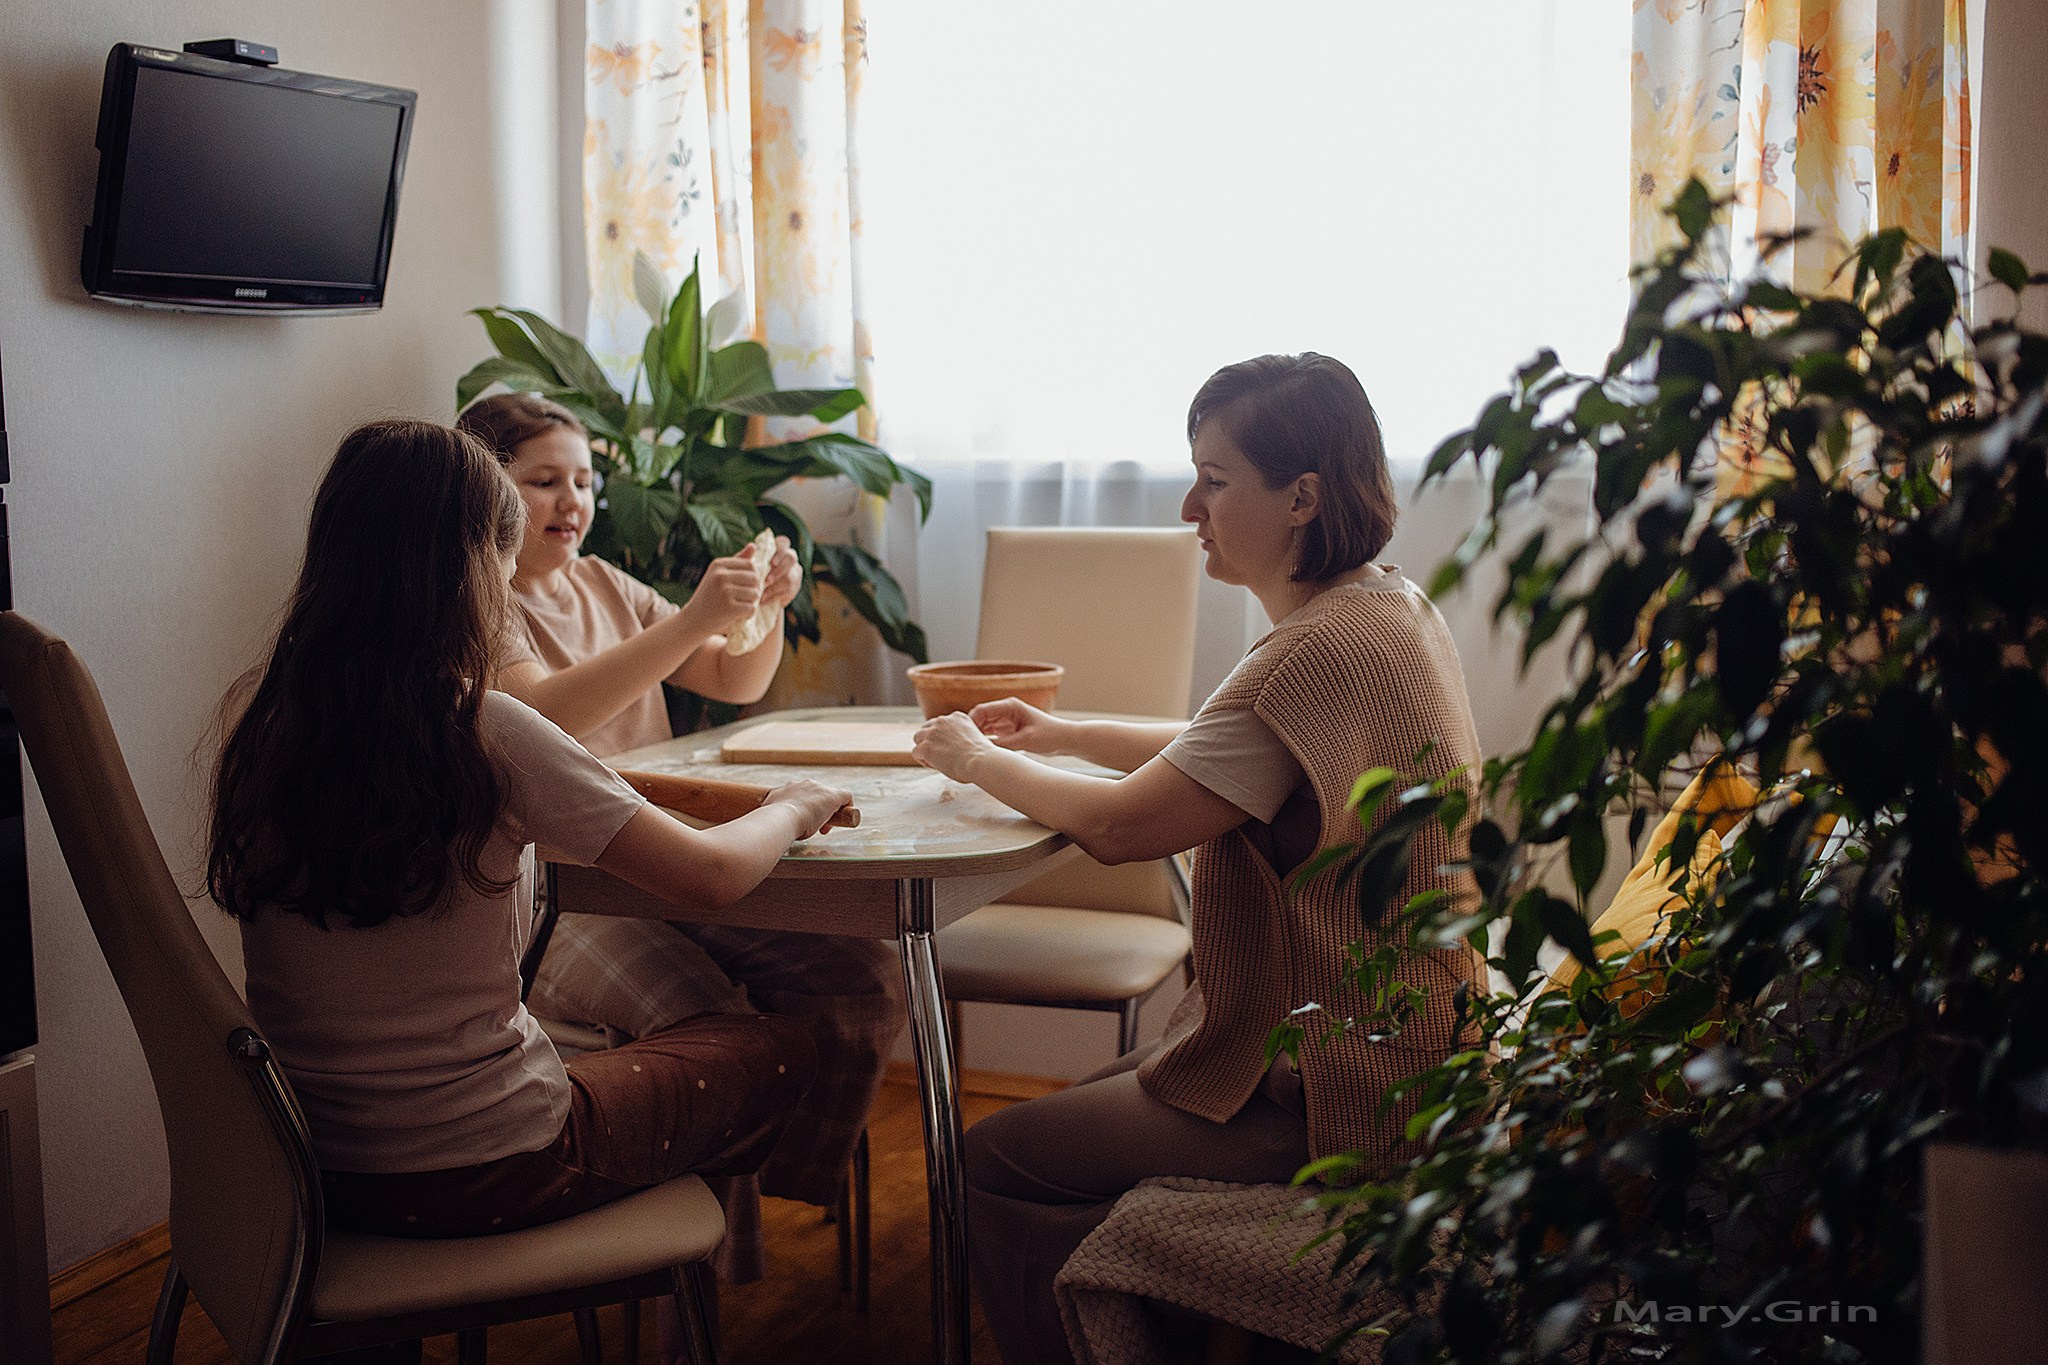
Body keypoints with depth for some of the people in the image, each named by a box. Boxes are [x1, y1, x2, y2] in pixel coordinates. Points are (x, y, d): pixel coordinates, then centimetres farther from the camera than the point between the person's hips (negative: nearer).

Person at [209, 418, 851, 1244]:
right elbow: (710, 876, -16)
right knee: (781, 1057, 18)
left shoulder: (257, 715, -5)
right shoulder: (481, 733, -22)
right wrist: (794, 809, 5)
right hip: (477, 1175, -7)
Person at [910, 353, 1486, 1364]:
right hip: (1389, 1045, 10)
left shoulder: (1323, 652, -25)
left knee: (996, 1165, -4)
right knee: (1080, 1108, 22)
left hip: (1334, 1096, -10)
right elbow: (1222, 754, 22)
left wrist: (976, 759, -8)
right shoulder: (1389, 606, 7)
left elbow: (1122, 825, -24)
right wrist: (1062, 735, 14)